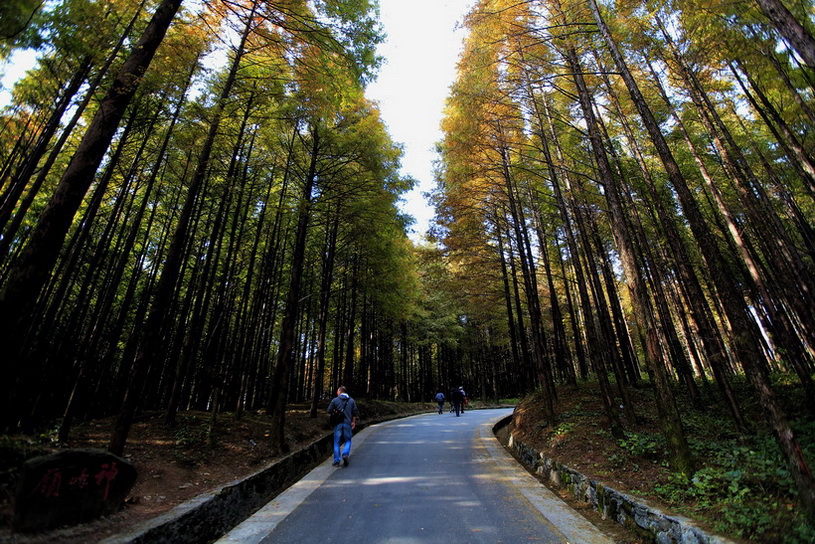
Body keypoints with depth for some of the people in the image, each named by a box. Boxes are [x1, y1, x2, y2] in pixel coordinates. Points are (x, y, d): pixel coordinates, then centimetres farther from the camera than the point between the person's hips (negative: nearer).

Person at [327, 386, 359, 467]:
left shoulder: (335, 400, -3)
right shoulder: (351, 400, 4)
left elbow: (329, 411, -2)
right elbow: (355, 412, 4)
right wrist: (353, 422, 13)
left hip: (338, 424, -1)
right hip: (347, 423, 1)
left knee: (337, 442, 9)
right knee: (348, 441, 14)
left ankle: (336, 461, 11)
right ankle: (345, 454, -9)